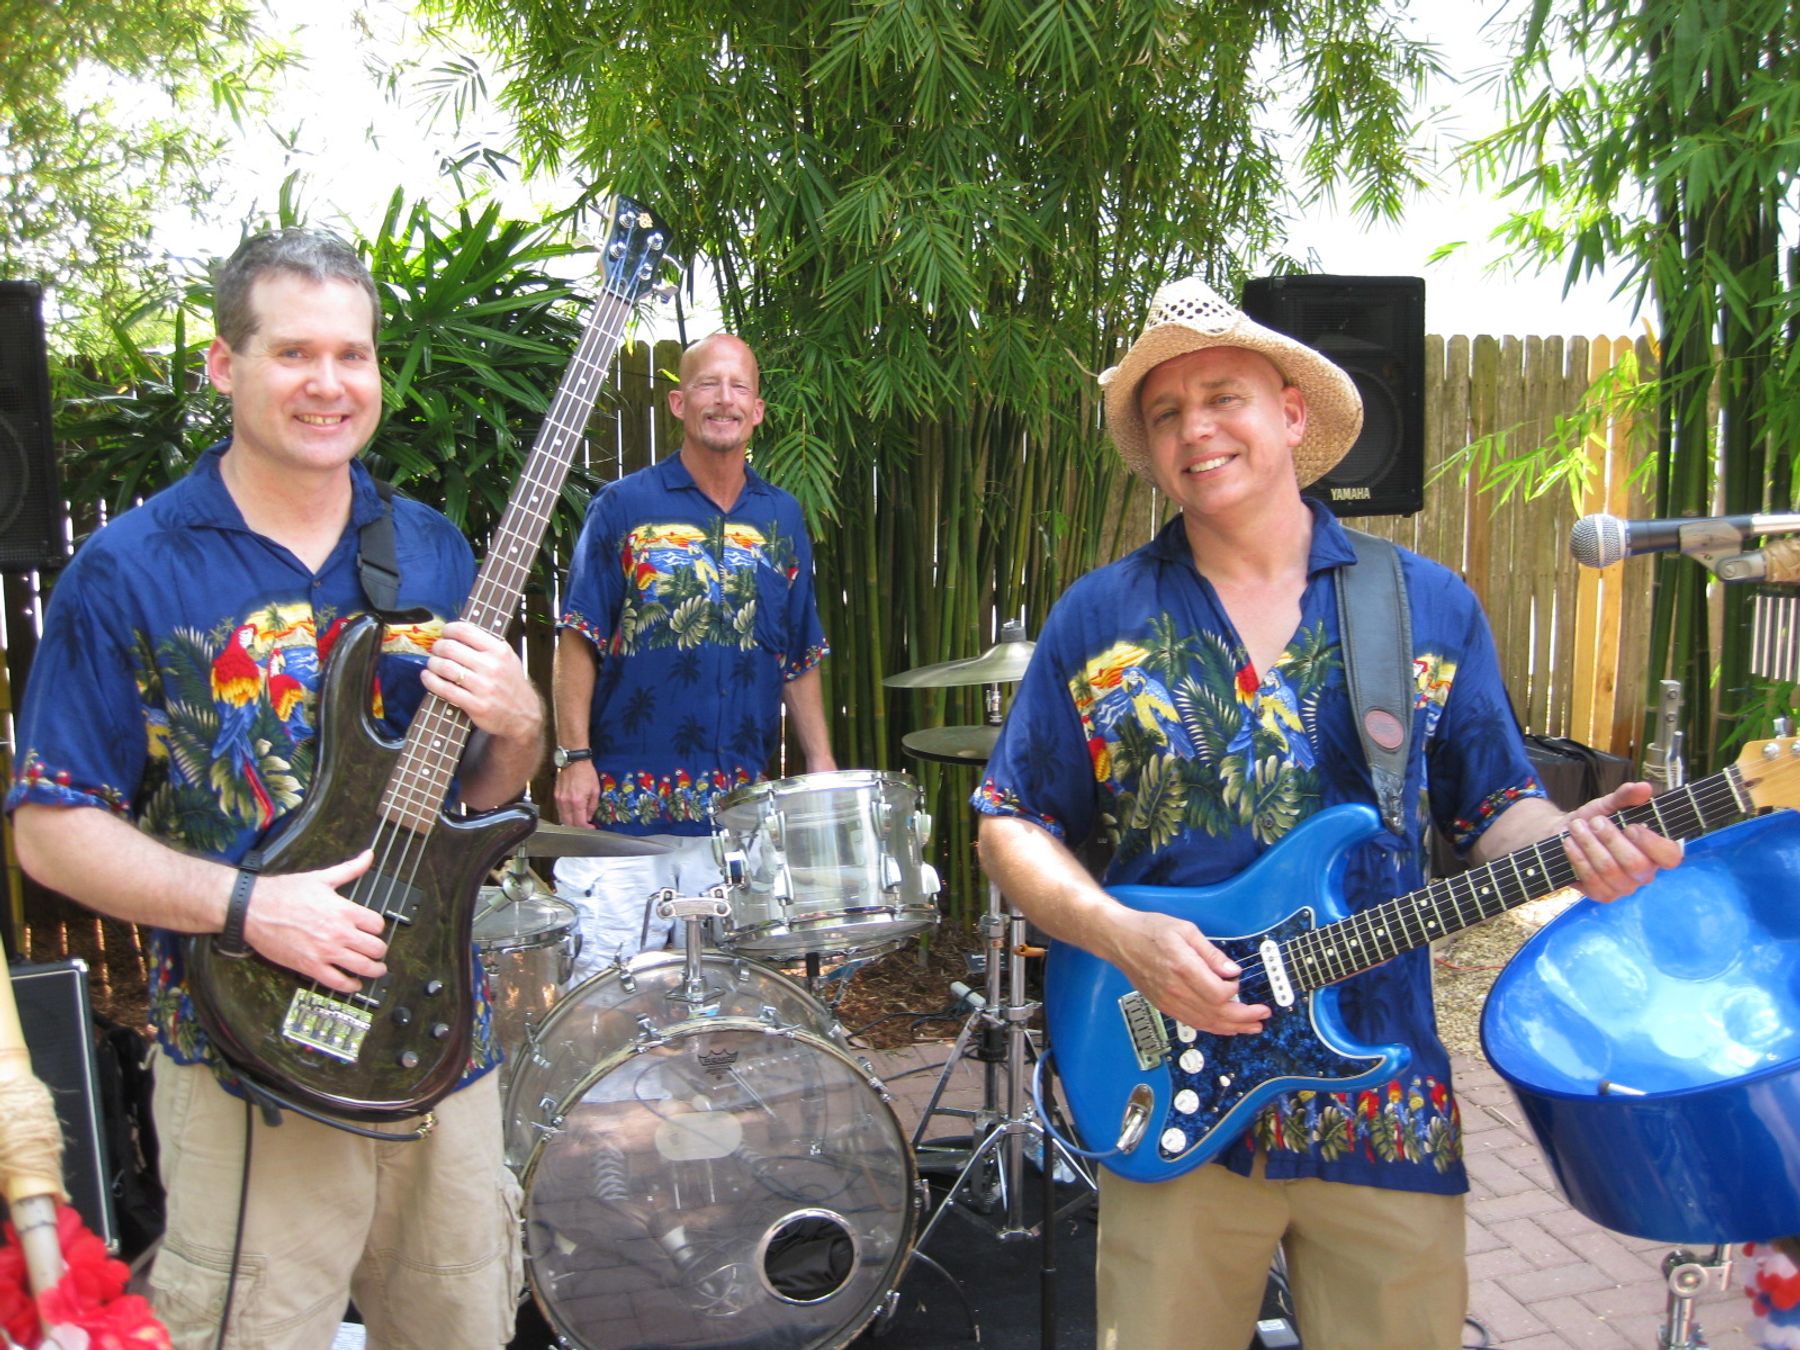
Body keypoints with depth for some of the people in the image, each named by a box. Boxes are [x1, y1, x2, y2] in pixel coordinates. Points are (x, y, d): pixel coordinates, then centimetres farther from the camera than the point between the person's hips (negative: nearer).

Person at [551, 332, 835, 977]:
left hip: (739, 813, 3)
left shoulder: (782, 520, 11)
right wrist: (574, 757, -10)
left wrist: (822, 768, 5)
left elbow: (800, 659, 14)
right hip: (623, 800, -3)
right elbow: (578, 641, -1)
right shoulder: (624, 506, 1)